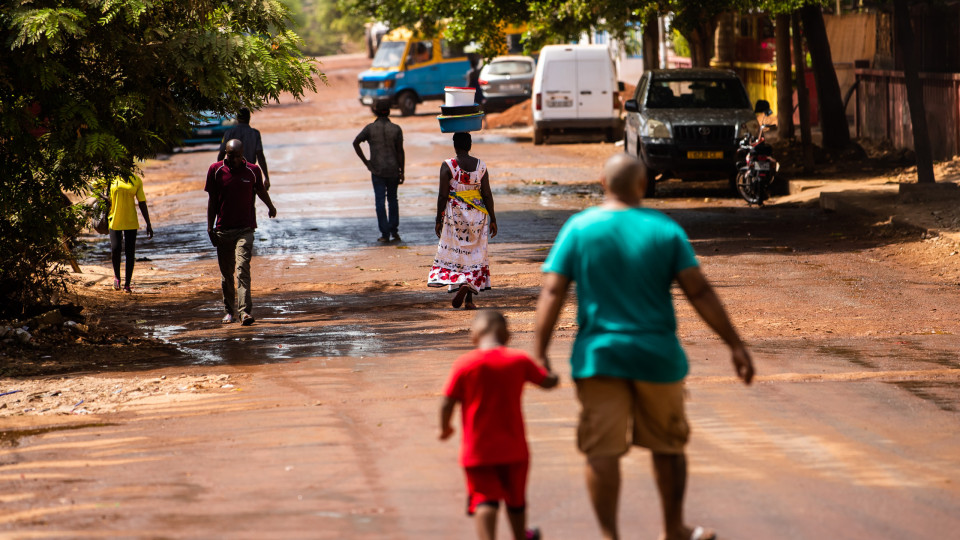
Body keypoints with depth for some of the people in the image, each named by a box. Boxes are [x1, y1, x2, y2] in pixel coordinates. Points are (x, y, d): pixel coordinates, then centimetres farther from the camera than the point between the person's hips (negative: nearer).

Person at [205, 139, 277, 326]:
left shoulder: (252, 171, 0)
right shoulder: (216, 170, 0)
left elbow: (261, 190, 20)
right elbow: (212, 200, 5)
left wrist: (270, 207, 38)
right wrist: (210, 227, 1)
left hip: (245, 229, -2)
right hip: (223, 230, 2)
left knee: (243, 268, -16)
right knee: (226, 272, 9)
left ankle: (245, 311, -23)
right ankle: (230, 310, 25)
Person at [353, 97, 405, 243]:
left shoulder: (370, 128, -3)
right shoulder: (396, 129, -2)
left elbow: (356, 142, -9)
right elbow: (400, 151, -3)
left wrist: (365, 161, -2)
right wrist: (401, 172, 2)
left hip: (377, 170, -1)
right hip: (393, 169, 1)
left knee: (380, 201, 1)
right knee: (392, 199, 17)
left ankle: (385, 233, -2)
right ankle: (394, 230, 13)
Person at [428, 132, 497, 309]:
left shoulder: (447, 166, -8)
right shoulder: (481, 166, -1)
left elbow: (443, 196, -9)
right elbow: (487, 195, 0)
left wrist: (439, 220, -1)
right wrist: (492, 219, 7)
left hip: (455, 214, -2)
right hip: (477, 215, 2)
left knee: (455, 253, 8)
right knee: (474, 253, 8)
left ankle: (458, 285, -15)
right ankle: (469, 299, 2)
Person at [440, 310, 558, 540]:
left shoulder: (464, 364, -9)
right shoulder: (519, 361, -3)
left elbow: (447, 403, -8)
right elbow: (549, 382, 7)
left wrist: (445, 428, 11)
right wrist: (551, 374, 31)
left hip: (477, 449, -2)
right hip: (513, 447, 2)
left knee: (485, 499, -6)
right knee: (516, 498, 22)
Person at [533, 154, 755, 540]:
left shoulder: (578, 228, -1)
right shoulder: (665, 230, -1)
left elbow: (552, 293, -8)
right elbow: (699, 292, -6)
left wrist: (540, 352, -7)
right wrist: (735, 345, -3)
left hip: (598, 355, -1)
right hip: (657, 355, 1)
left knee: (602, 451, 0)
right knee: (668, 446, 18)